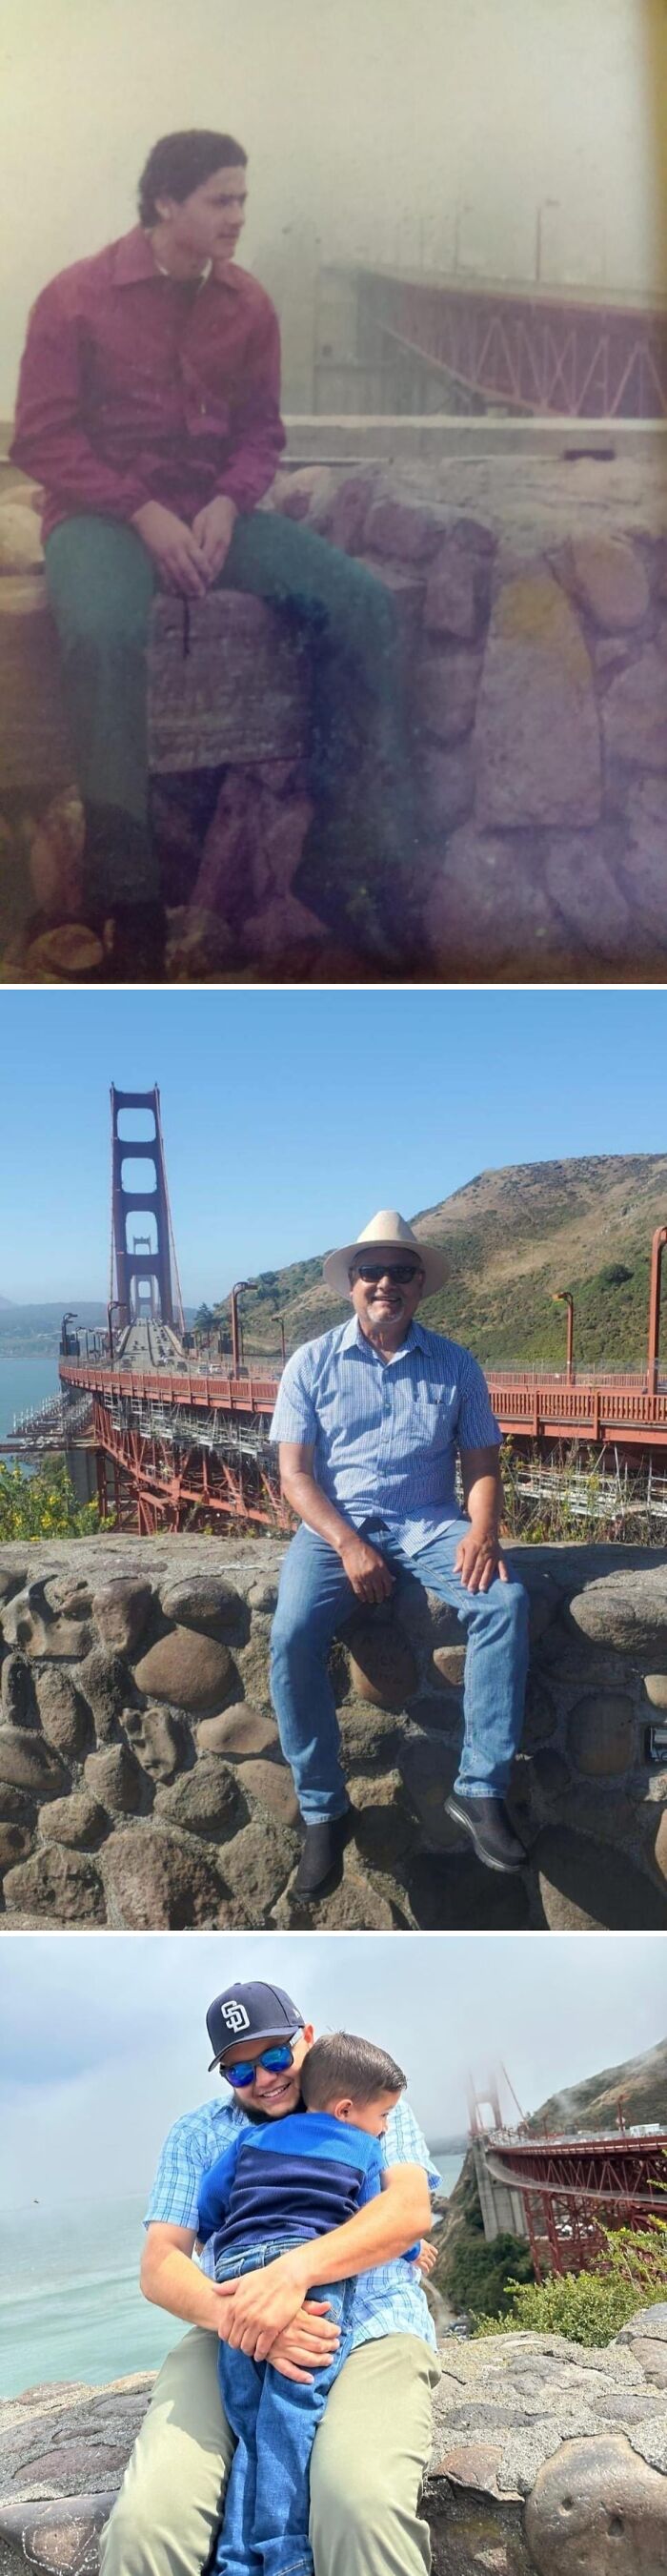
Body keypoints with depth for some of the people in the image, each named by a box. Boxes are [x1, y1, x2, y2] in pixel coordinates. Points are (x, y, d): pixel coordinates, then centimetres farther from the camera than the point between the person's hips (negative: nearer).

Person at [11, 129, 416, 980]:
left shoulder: (247, 304, 7)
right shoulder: (76, 297, -5)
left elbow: (260, 429, 12)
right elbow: (42, 438, -6)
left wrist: (227, 505, -10)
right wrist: (144, 513, -18)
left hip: (214, 510, 4)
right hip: (102, 513, -4)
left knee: (362, 603, -18)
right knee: (102, 632, -39)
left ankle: (342, 860, -15)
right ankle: (127, 897, -33)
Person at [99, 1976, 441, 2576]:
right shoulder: (196, 2134, 20)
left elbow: (411, 2208, -3)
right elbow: (160, 2265, 9)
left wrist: (294, 2271, -22)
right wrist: (233, 2314, -16)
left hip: (372, 2326, -2)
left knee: (362, 2502, -37)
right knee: (147, 2518, -30)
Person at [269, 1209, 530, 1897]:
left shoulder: (454, 1364, 8)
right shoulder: (312, 1364, 4)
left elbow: (481, 1465, 8)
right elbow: (295, 1475, -2)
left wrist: (482, 1530, -14)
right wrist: (347, 1543, -17)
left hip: (429, 1523, 1)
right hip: (335, 1524, -1)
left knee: (505, 1602, -28)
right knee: (292, 1634, -29)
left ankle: (480, 1789, -20)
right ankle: (322, 1809, -12)